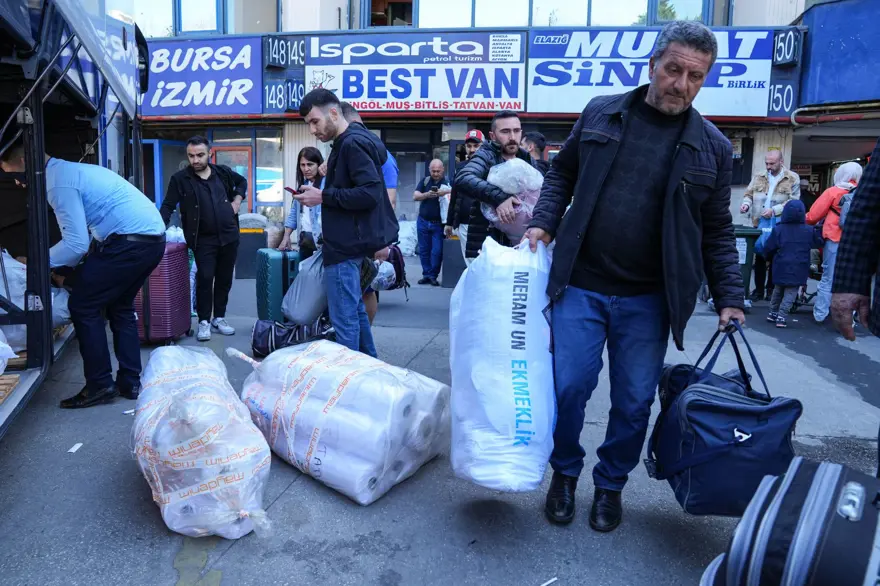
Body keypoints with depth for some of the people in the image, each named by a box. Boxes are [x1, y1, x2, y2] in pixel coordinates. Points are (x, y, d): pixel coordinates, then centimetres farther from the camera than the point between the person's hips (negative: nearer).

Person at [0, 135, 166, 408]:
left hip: (131, 241, -10)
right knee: (120, 306, 21)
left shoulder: (58, 183, -9)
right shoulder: (70, 170, 23)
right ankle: (130, 383, 24)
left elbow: (76, 244, -14)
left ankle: (100, 385, 7)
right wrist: (64, 268, 24)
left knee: (82, 306, 1)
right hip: (153, 237, 10)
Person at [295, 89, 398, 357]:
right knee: (355, 310, 19)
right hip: (348, 242, 11)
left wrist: (324, 197, -18)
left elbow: (370, 193, -24)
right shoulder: (347, 143, 16)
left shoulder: (353, 144, -14)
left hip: (345, 246, -11)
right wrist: (322, 194, 10)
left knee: (344, 318, -5)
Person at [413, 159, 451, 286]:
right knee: (424, 250, 7)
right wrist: (427, 194, -18)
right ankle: (426, 275, 15)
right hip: (423, 222, 3)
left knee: (437, 251, -4)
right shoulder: (425, 181, 7)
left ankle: (433, 276, 7)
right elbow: (415, 197, 0)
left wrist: (448, 192, -31)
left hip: (439, 223, -3)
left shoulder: (448, 182, -3)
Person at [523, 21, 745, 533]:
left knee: (635, 401, 8)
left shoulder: (712, 148, 2)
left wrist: (730, 300, 1)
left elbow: (718, 231, 6)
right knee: (569, 386, 1)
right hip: (580, 285, 0)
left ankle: (611, 485, 32)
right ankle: (565, 473, 28)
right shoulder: (600, 113, 3)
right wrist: (544, 222, -2)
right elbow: (563, 173, 14)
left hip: (647, 300, 1)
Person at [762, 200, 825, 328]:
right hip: (798, 270, -1)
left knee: (778, 290, 19)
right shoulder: (809, 231, -2)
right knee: (790, 293, 1)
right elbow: (819, 242, 12)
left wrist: (772, 259, 16)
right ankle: (781, 317, -7)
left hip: (781, 268, 1)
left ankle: (773, 313, 26)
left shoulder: (778, 229, -6)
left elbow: (768, 249, -4)